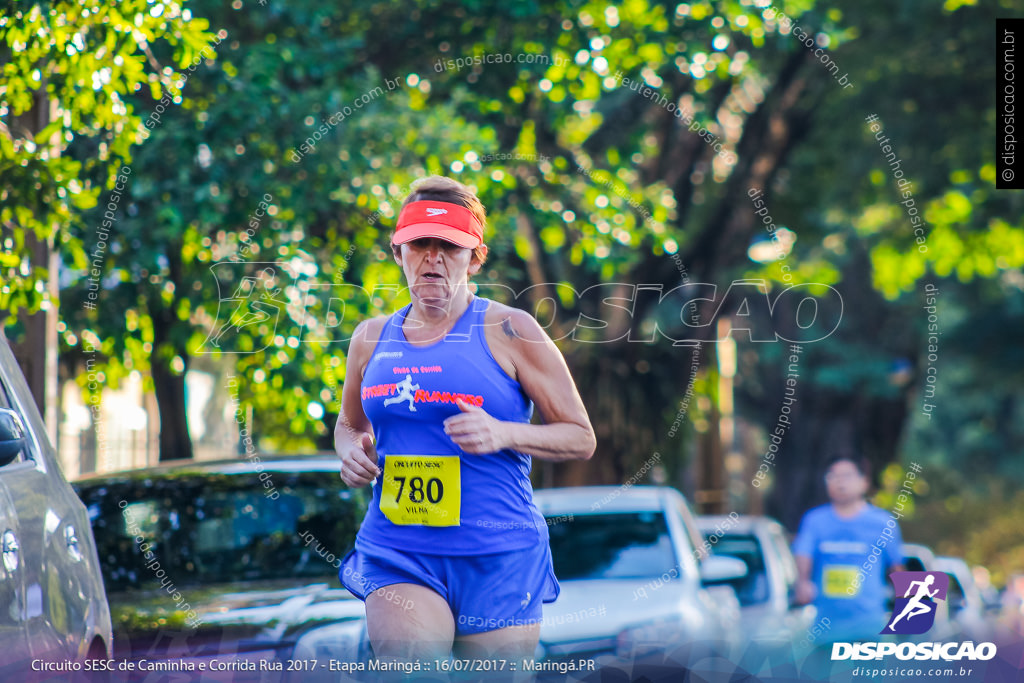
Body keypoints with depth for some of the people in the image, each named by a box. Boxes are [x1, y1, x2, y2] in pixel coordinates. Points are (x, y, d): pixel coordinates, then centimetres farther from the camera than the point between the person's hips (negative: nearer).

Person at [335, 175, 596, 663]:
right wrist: (351, 454, 4)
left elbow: (581, 438, 1)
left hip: (498, 555, -1)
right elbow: (349, 424, 28)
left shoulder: (509, 331, -2)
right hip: (396, 555, 2)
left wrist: (503, 434, -16)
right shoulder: (372, 338, 10)